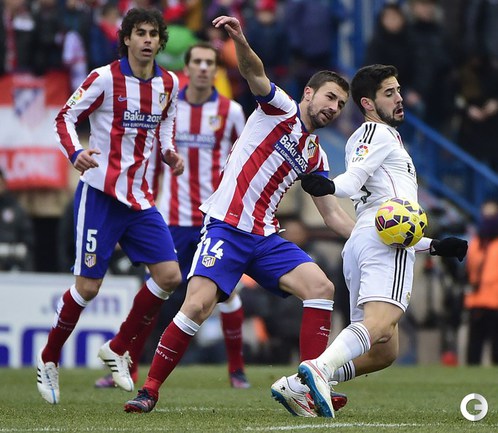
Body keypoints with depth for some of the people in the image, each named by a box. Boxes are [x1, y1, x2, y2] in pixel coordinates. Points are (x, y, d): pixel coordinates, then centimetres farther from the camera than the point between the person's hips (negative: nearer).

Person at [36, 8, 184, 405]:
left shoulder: (168, 84, 6)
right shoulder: (105, 78, -11)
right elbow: (64, 117, -5)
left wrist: (169, 152, 6)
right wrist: (75, 152, -22)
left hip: (141, 199, 6)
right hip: (100, 194, -6)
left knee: (169, 275, -4)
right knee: (88, 285, -6)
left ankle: (118, 350, 13)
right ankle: (49, 360, 14)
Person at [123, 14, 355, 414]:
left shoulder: (315, 157, 19)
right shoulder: (281, 108, 3)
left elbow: (334, 215, 21)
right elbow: (254, 74, -17)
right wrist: (241, 42, -37)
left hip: (265, 238, 6)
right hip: (226, 226, -6)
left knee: (321, 287, -12)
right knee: (199, 305, -20)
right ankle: (150, 390, -8)